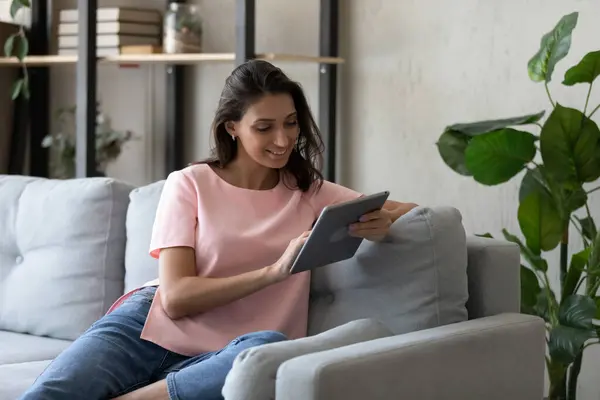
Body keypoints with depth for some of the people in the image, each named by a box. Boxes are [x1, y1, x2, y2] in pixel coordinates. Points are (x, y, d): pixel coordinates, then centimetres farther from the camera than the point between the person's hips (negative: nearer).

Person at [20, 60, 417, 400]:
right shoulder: (189, 184, 4)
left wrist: (381, 222, -13)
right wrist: (275, 270, -19)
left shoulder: (310, 192, 12)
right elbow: (176, 297, -6)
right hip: (151, 328, -3)